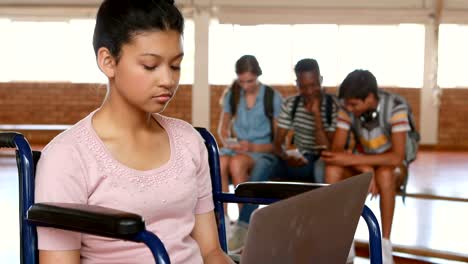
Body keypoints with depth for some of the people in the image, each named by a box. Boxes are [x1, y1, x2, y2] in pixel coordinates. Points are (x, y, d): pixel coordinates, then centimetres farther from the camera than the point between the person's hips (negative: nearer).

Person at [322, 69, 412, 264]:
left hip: (390, 167, -3)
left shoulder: (395, 108, -26)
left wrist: (352, 159, -38)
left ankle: (384, 243, -24)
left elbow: (397, 157, -33)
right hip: (362, 163, 3)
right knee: (332, 170, -28)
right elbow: (337, 149, -17)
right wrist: (365, 169, -33)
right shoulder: (348, 108, -15)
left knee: (384, 174, -39)